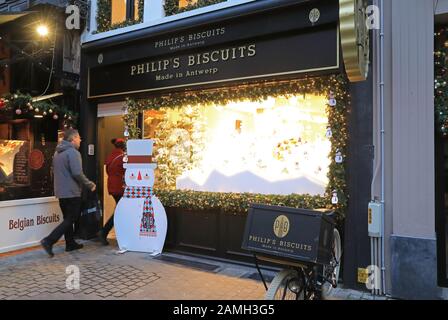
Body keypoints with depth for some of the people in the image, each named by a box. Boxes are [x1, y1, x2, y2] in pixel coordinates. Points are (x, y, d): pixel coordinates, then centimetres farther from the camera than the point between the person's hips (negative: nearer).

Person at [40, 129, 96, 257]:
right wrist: (90, 185, -12)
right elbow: (77, 173, -23)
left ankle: (70, 243, 24)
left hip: (61, 191, 9)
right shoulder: (73, 152, -16)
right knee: (71, 219, -2)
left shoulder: (58, 152, 13)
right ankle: (49, 241, -9)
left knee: (68, 218, 16)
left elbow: (54, 171, 21)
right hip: (72, 192, -9)